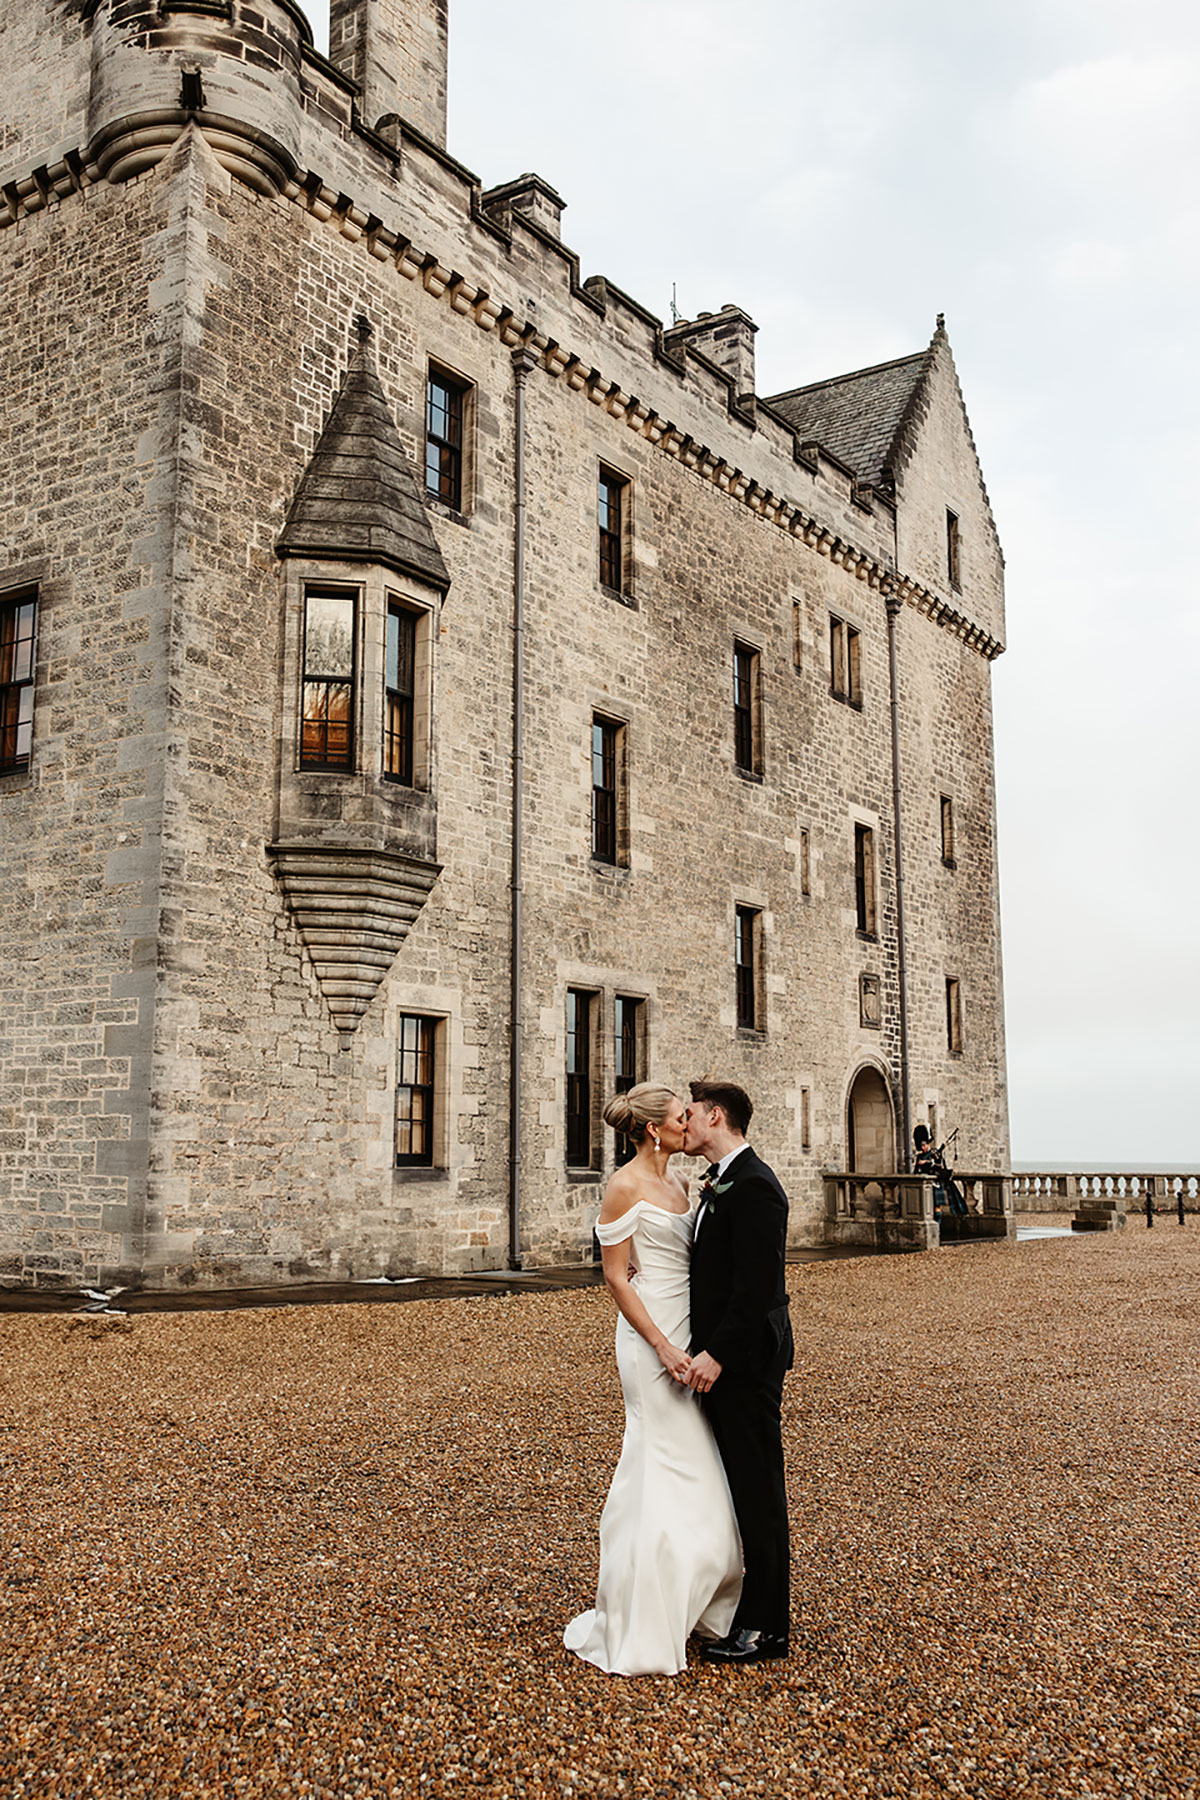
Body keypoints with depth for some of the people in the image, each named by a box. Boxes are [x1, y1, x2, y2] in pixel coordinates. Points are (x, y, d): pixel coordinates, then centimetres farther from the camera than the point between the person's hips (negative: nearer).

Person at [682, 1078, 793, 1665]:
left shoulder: (753, 1186, -19)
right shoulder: (719, 1184, 13)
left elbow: (756, 1286, -23)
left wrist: (717, 1354, -22)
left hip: (745, 1363, -10)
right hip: (722, 1359, 10)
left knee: (758, 1490, 0)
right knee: (736, 1483, 17)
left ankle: (765, 1627, 10)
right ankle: (740, 1604, 29)